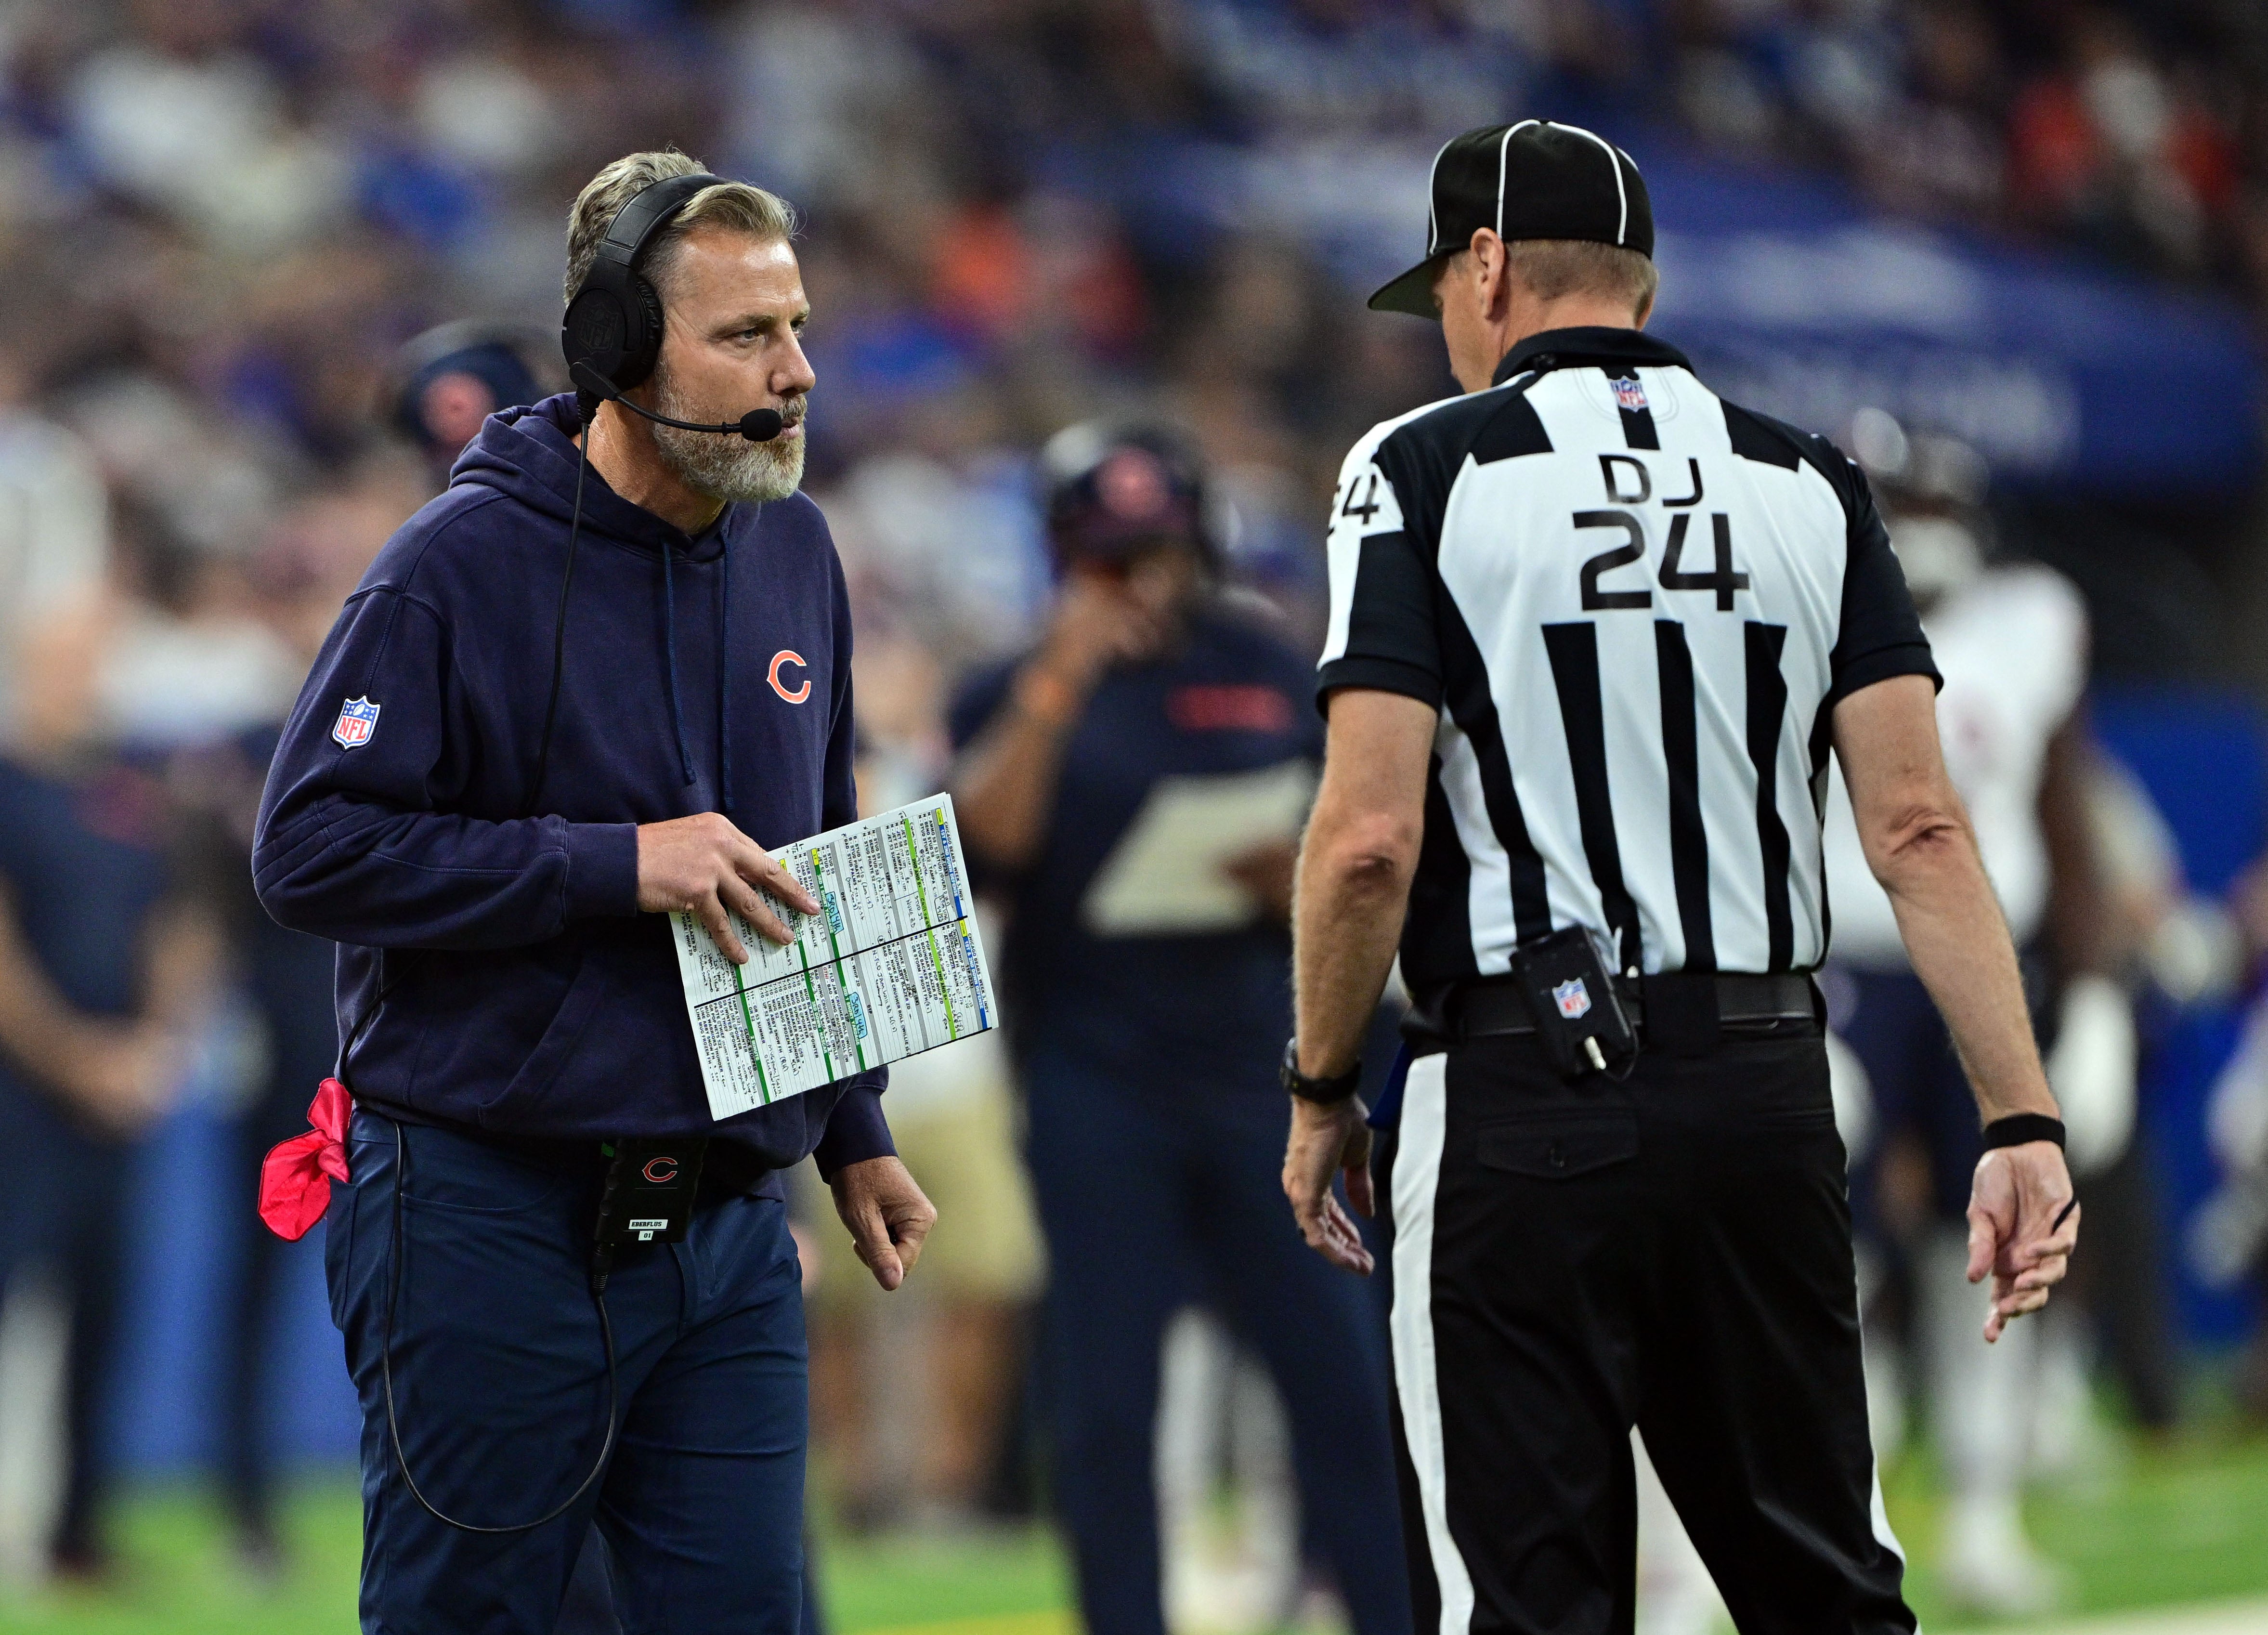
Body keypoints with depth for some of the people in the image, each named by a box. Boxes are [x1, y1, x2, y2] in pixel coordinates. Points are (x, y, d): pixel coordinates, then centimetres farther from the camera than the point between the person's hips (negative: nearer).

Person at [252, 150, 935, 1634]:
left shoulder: (792, 552, 10)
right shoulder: (463, 566, -10)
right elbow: (311, 847, -16)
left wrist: (855, 1134, 18)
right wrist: (614, 865, -20)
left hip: (730, 1226, 6)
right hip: (491, 1219, -6)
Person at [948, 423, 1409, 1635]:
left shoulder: (1266, 673, 11)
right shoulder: (1014, 698, 4)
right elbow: (989, 841, -15)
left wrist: (1297, 882, -9)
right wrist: (1057, 686, -21)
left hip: (1254, 1065, 2)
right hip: (1093, 1076, -2)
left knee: (1342, 1372, -2)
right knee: (1106, 1398, -2)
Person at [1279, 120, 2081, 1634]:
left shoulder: (1429, 470, -3)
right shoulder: (1809, 485, 8)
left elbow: (1371, 837, -11)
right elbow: (1918, 825, -1)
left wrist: (1320, 1096, 2)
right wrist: (2023, 1120, -2)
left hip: (1519, 1108, -4)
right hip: (1763, 1096, 4)